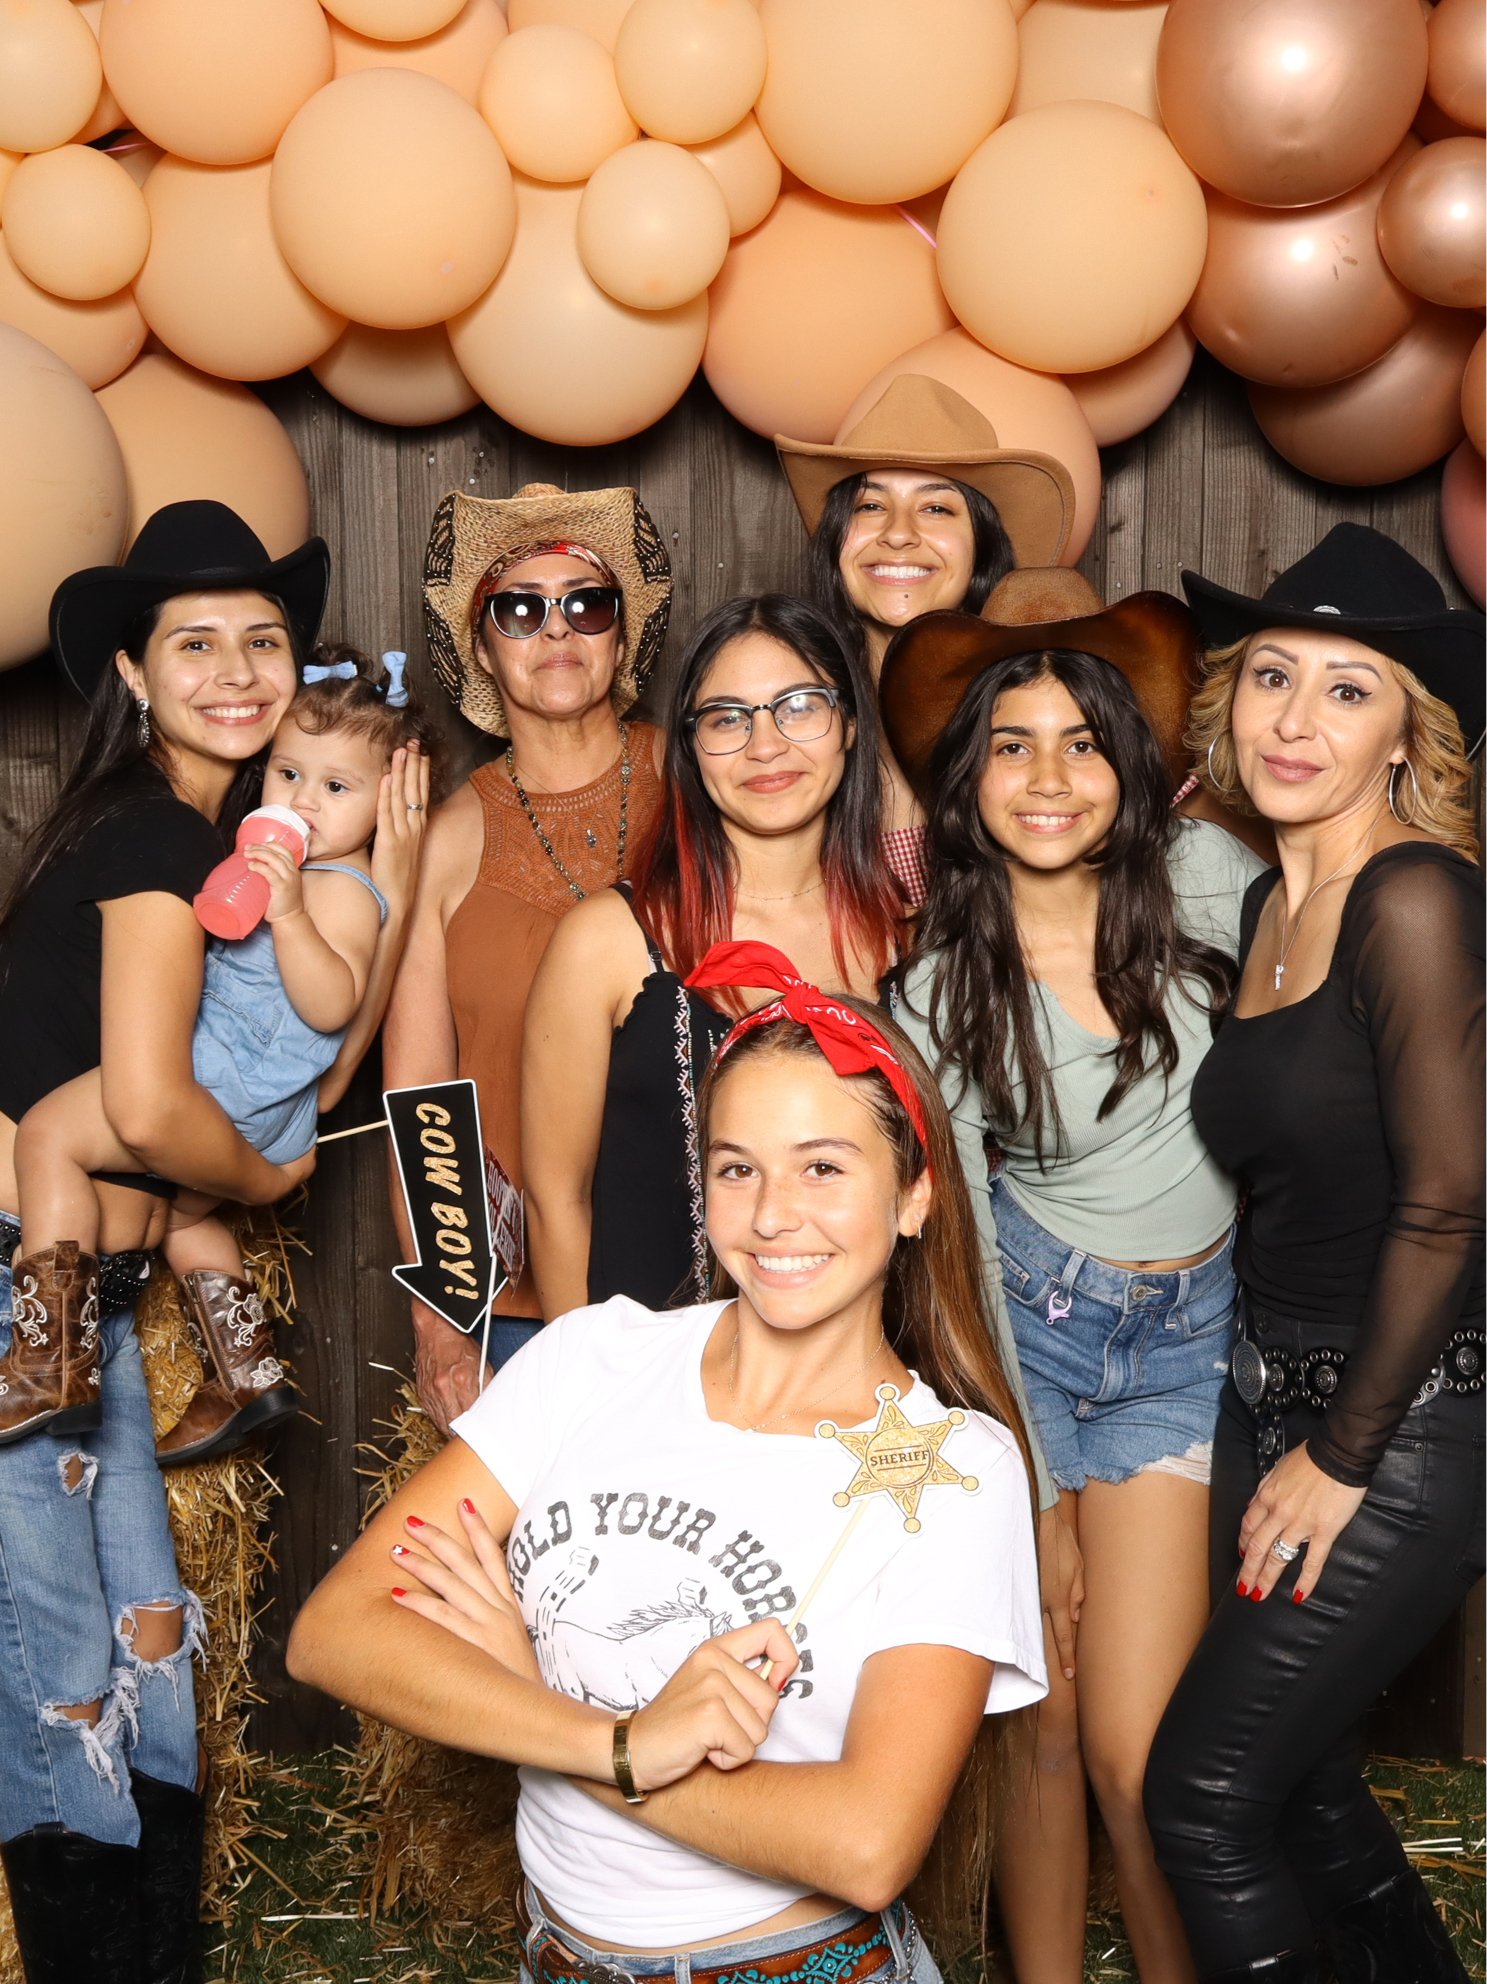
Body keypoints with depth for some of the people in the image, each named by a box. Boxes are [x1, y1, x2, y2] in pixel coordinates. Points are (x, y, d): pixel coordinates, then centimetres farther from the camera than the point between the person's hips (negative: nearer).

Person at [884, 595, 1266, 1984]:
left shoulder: (1204, 877, -9)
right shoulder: (940, 994, -9)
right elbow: (960, 1252, -6)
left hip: (1189, 1336, 0)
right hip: (1027, 1326, 0)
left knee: (1135, 1751, -5)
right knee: (1039, 1723, 3)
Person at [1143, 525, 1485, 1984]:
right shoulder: (1269, 899, 8)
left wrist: (1342, 1459, -12)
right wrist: (1291, 1430, 7)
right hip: (1273, 1403, 8)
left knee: (1202, 1794, -1)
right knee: (1299, 1780, 18)